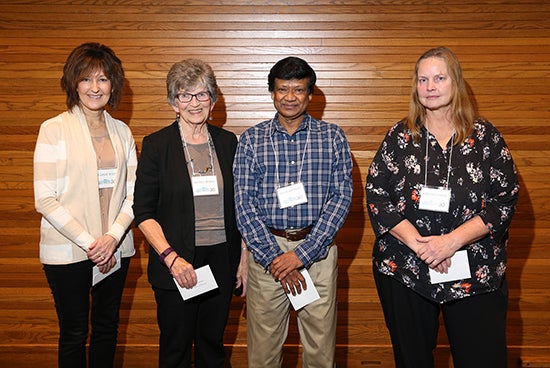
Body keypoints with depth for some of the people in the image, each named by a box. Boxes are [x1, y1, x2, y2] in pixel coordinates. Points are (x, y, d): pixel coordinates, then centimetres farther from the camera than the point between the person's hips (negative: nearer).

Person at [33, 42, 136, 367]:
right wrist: (88, 243, -14)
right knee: (74, 334, 7)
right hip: (68, 251, -4)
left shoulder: (122, 132, 7)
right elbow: (45, 199, -11)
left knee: (107, 328, 14)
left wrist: (113, 236, -10)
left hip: (115, 249, 4)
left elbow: (133, 194, 6)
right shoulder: (54, 129, -6)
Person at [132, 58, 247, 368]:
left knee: (213, 343, 14)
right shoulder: (156, 145, -5)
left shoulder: (227, 141, 5)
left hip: (221, 260, 3)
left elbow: (238, 206, 10)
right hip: (176, 265, -3)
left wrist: (244, 258, 6)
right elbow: (143, 212, -6)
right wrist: (170, 257, -17)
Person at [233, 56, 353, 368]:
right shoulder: (252, 139, 4)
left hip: (317, 251, 0)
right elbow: (244, 203, -1)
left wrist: (302, 254, -12)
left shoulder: (332, 137, 4)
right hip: (266, 249, 0)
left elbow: (341, 196, -3)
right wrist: (273, 259, -10)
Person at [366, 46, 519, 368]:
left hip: (475, 274, 0)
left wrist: (453, 240, -16)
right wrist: (418, 243, -15)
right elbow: (376, 195, -3)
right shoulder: (400, 136, 3)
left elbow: (506, 199, -4)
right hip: (404, 269, 1)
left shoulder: (486, 137, 1)